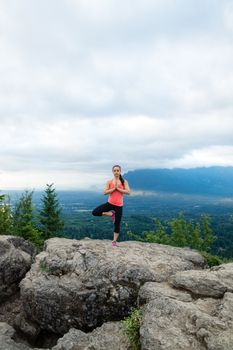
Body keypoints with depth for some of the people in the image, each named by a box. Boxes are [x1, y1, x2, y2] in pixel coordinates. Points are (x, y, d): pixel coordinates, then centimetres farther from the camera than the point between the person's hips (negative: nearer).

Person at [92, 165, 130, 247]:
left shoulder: (124, 181, 0)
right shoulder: (109, 182, 1)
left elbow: (128, 192, -11)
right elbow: (105, 192, -8)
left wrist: (118, 188, -15)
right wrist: (114, 188, -16)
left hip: (119, 205, -1)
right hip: (110, 203, 1)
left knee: (117, 224, 6)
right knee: (95, 212, -13)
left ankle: (114, 241, 23)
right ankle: (111, 214, 4)